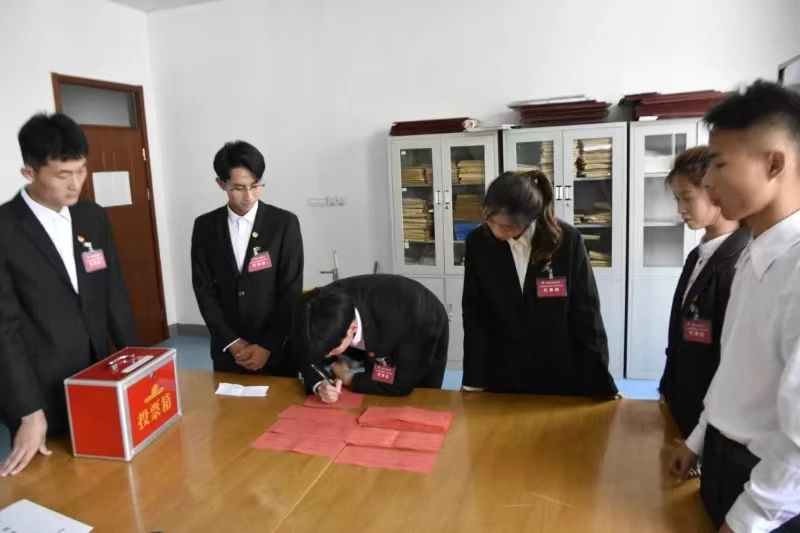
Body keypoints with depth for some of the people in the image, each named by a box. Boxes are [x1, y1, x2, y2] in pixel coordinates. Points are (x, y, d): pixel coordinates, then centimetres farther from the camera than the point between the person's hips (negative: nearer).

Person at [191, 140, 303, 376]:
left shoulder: (285, 223, -6)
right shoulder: (205, 226, 1)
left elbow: (292, 292, -7)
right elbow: (204, 290, 1)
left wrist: (267, 346, -11)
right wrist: (231, 342, -7)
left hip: (277, 349, -2)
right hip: (227, 351, 2)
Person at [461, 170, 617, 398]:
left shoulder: (568, 241, -14)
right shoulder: (478, 243, -9)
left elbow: (586, 315, -6)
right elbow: (474, 316, -3)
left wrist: (602, 384, -4)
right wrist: (473, 381, -5)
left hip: (561, 380, -1)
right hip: (501, 381, 1)